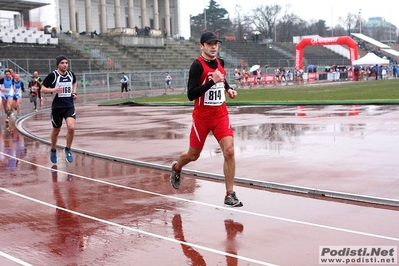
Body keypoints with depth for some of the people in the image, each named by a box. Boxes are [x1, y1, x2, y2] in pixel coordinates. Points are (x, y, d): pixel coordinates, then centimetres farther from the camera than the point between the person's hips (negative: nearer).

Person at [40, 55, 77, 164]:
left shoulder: (71, 74, 3)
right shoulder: (52, 75, -11)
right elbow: (43, 89, -11)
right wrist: (53, 90, -28)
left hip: (69, 106, 2)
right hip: (57, 107, -2)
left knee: (71, 127, -19)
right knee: (56, 130, 13)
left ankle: (68, 150, 3)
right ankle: (53, 151, 37)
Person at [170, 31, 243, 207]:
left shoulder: (220, 62, 5)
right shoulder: (197, 65, -14)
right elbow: (190, 95, -22)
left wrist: (229, 89, 7)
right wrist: (212, 82, -29)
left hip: (221, 115, 4)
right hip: (202, 117, -4)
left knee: (229, 151, -12)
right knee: (193, 155, 12)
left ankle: (230, 195, -5)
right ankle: (176, 168, 47)